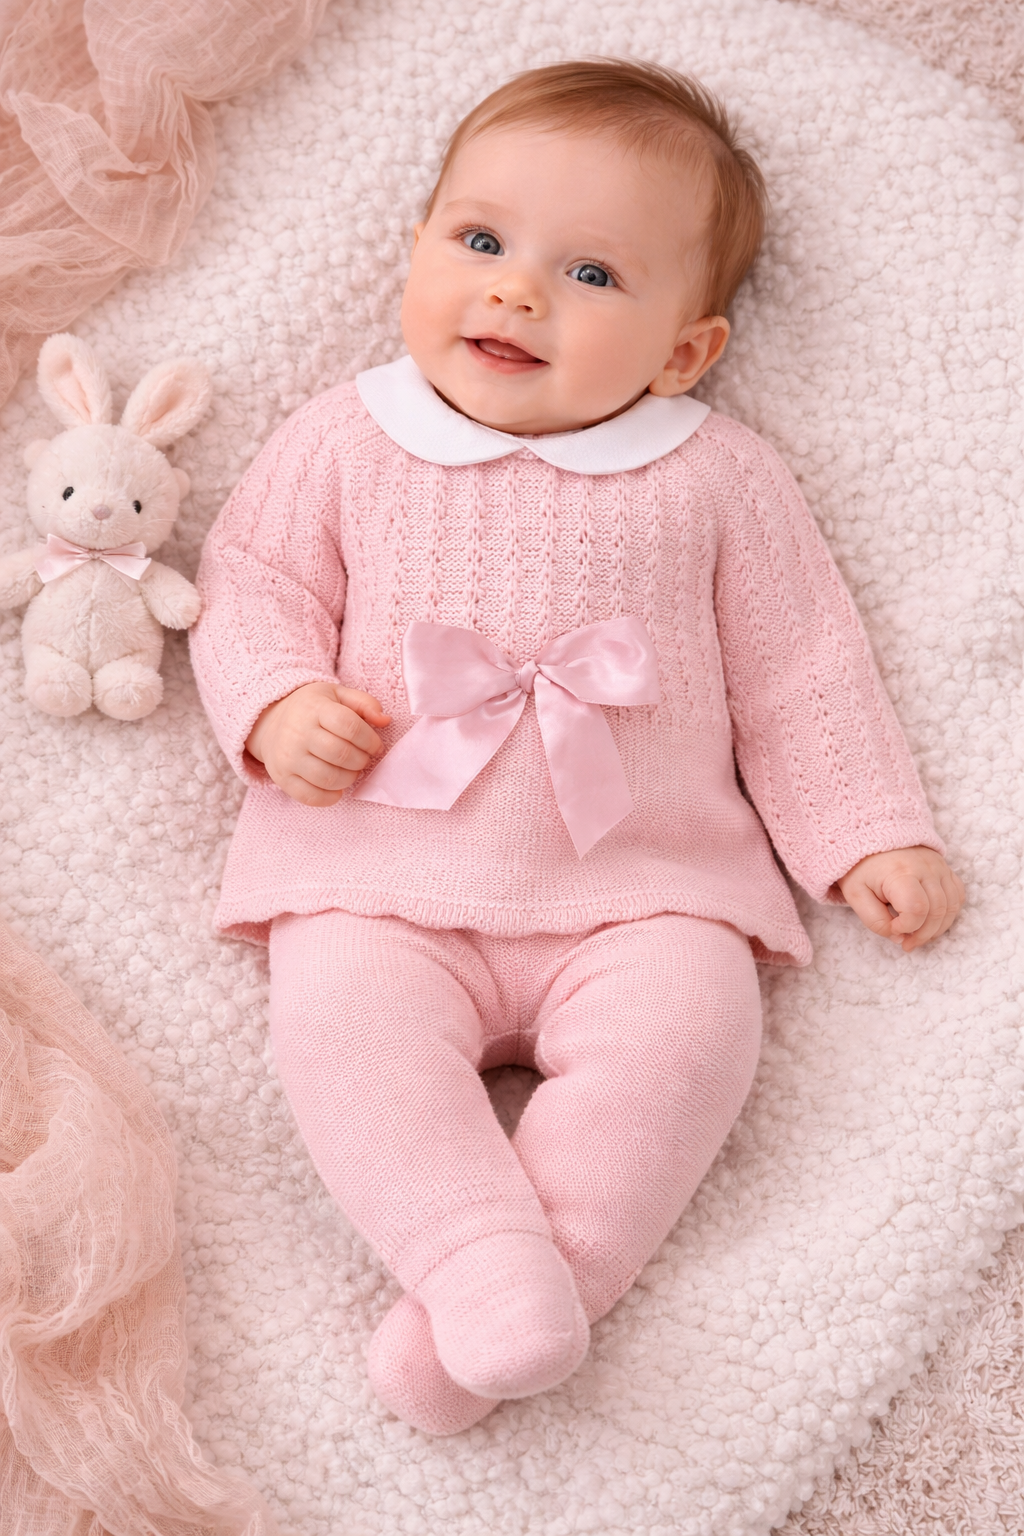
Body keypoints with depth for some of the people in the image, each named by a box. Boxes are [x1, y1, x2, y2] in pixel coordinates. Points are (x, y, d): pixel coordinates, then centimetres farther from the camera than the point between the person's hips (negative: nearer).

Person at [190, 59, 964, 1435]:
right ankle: (482, 1262, -28)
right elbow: (252, 581, 13)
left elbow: (800, 670, 11)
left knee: (688, 1026, -26)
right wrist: (279, 705, -8)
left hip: (641, 885, 0)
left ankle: (509, 1295, -22)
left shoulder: (714, 478, 8)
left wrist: (868, 836, 3)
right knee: (341, 1016, -26)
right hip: (384, 873, 1)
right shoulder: (346, 443, 10)